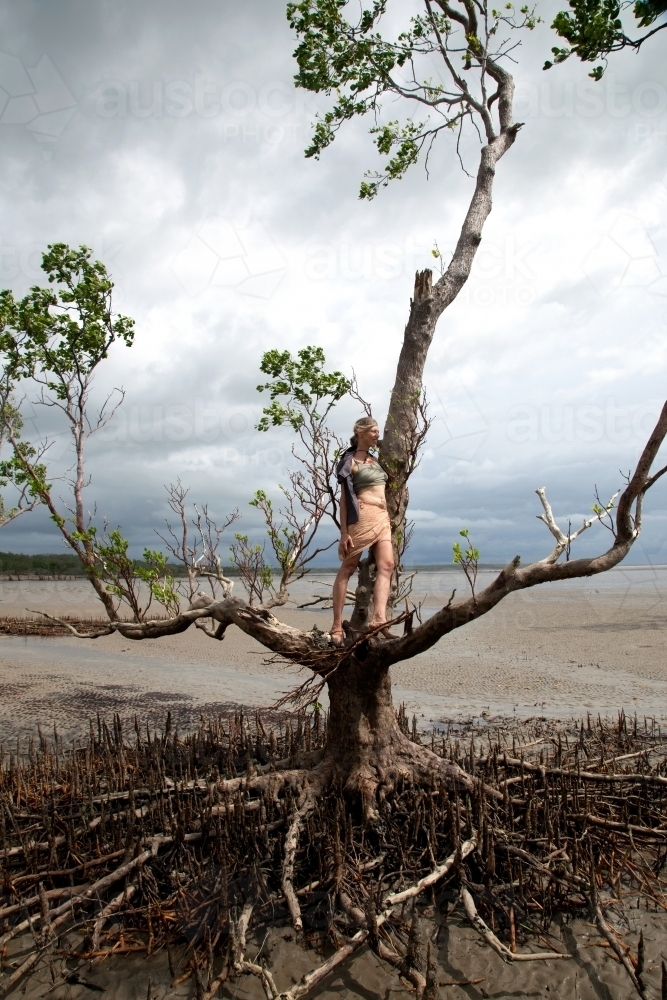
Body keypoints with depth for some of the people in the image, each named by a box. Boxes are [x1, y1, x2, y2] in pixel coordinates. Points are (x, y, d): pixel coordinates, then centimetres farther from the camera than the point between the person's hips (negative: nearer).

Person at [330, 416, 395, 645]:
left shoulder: (375, 460, 20)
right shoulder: (350, 460, -2)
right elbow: (344, 497, -7)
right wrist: (344, 532, -14)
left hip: (382, 518, 8)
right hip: (362, 517, -7)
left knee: (386, 565, -10)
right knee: (348, 568, -4)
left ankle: (379, 619, -20)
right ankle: (337, 625, -2)